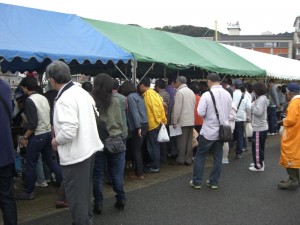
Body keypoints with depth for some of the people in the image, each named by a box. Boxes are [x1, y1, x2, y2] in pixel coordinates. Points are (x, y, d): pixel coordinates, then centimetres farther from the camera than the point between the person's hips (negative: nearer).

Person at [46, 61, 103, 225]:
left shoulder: (64, 99, -22)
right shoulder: (82, 92, 5)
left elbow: (69, 131, -30)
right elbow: (94, 116, 16)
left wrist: (56, 141, -11)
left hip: (74, 153, -9)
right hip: (88, 147, 10)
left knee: (75, 193, 5)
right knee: (83, 189, 25)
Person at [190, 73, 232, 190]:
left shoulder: (207, 95, -17)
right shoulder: (227, 94, 1)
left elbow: (200, 112, -19)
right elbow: (228, 111, 9)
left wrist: (207, 115, 1)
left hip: (209, 130, -5)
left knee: (200, 155, 8)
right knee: (218, 157, 12)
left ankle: (196, 182, 12)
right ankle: (214, 182, 18)